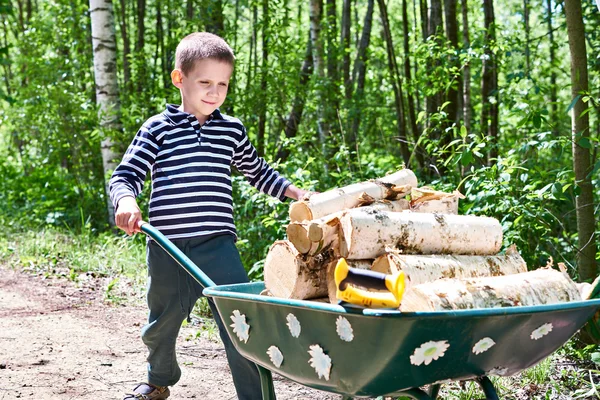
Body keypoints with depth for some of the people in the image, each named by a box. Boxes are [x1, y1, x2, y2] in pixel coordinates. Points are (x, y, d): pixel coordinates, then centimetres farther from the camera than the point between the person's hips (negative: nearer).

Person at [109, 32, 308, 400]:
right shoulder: (158, 128, 1)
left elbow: (258, 172, 25)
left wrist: (292, 191, 13)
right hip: (168, 247, 0)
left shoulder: (233, 130, 9)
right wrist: (126, 201, -23)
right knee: (162, 324, 18)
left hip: (218, 245, 0)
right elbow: (125, 176, -2)